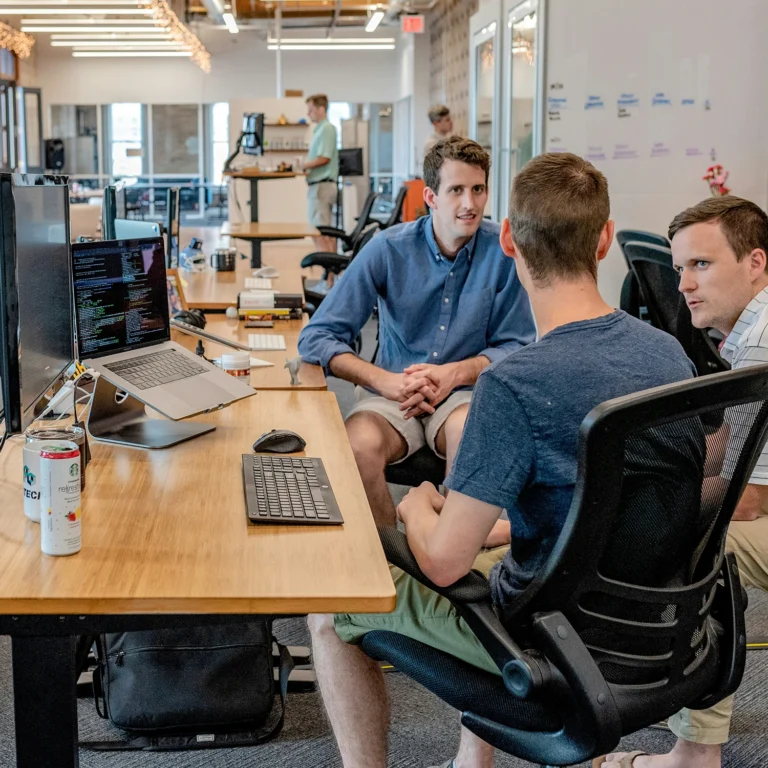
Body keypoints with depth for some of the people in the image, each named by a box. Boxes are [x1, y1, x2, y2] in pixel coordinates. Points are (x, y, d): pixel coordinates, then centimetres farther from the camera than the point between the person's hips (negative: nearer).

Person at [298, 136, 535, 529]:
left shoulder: (503, 251, -5)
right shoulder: (389, 249, -6)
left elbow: (515, 347, 1)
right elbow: (316, 338, -7)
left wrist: (455, 373, -17)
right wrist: (386, 381, -22)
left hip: (465, 392, 0)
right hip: (391, 392, 0)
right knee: (359, 445, -31)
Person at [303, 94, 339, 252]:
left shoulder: (326, 129, -11)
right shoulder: (320, 129, 17)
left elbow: (323, 158, -19)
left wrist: (302, 166, -12)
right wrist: (306, 168, 5)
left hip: (321, 185, -10)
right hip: (320, 184, 10)